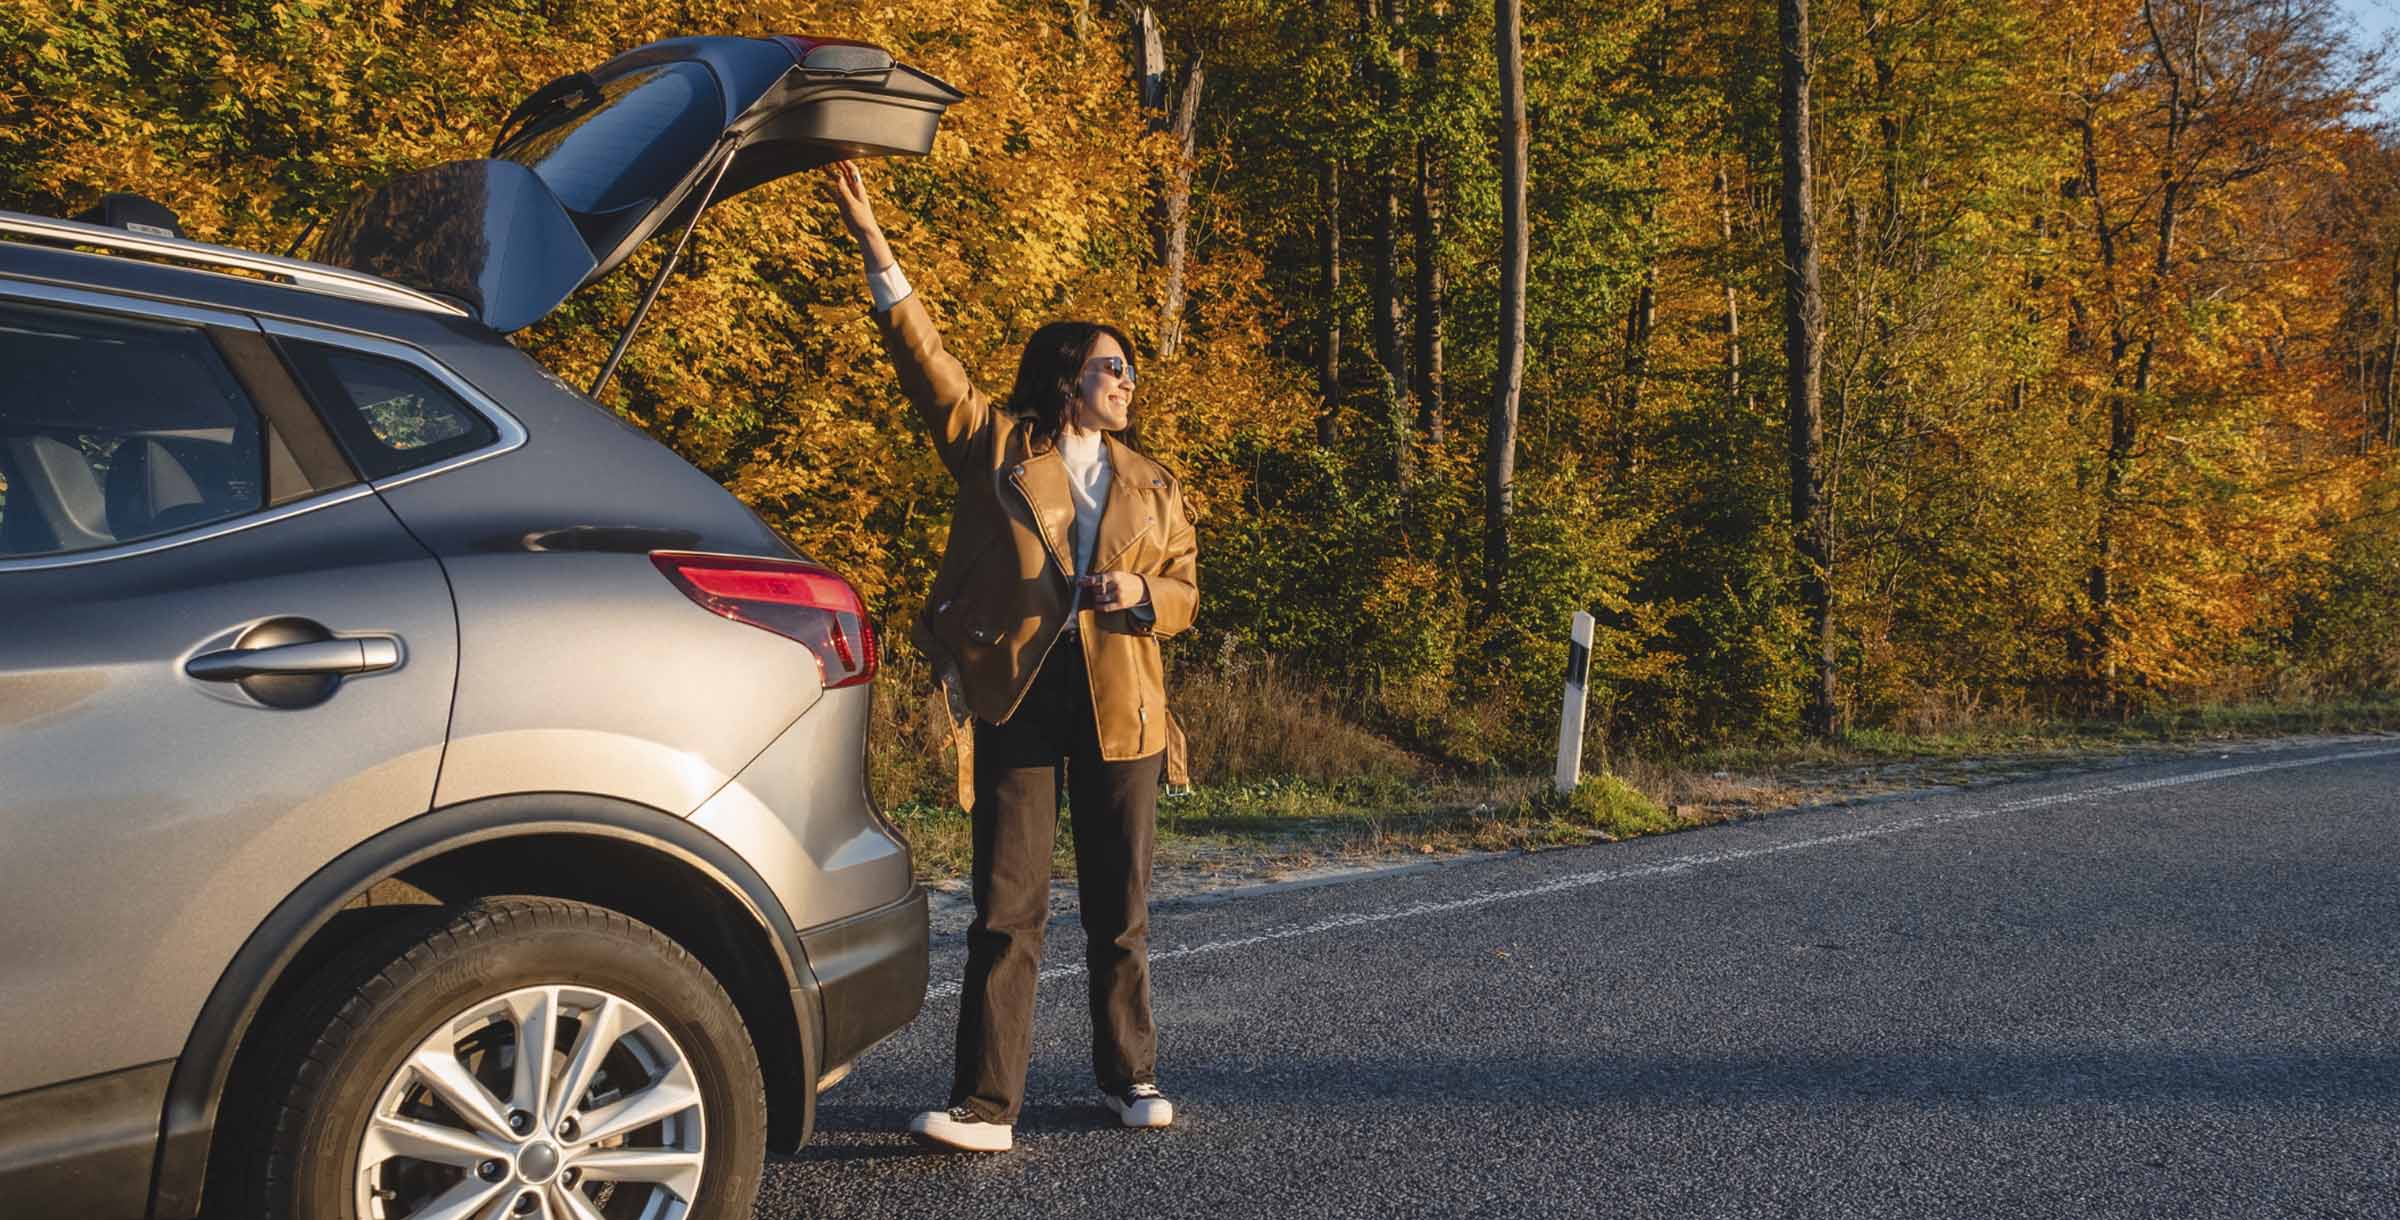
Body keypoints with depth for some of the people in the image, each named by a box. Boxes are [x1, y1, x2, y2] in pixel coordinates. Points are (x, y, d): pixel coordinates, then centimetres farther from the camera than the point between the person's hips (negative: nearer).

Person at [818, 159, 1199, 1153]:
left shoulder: (1152, 487, 17)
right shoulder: (995, 448, 7)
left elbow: (1185, 593, 17)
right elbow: (925, 358, 1)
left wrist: (1139, 593, -6)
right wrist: (878, 253, -7)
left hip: (1120, 706, 3)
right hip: (1017, 698, -3)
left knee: (1120, 913, 10)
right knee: (1006, 912, -5)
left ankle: (1128, 1077, 25)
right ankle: (986, 1105, -3)